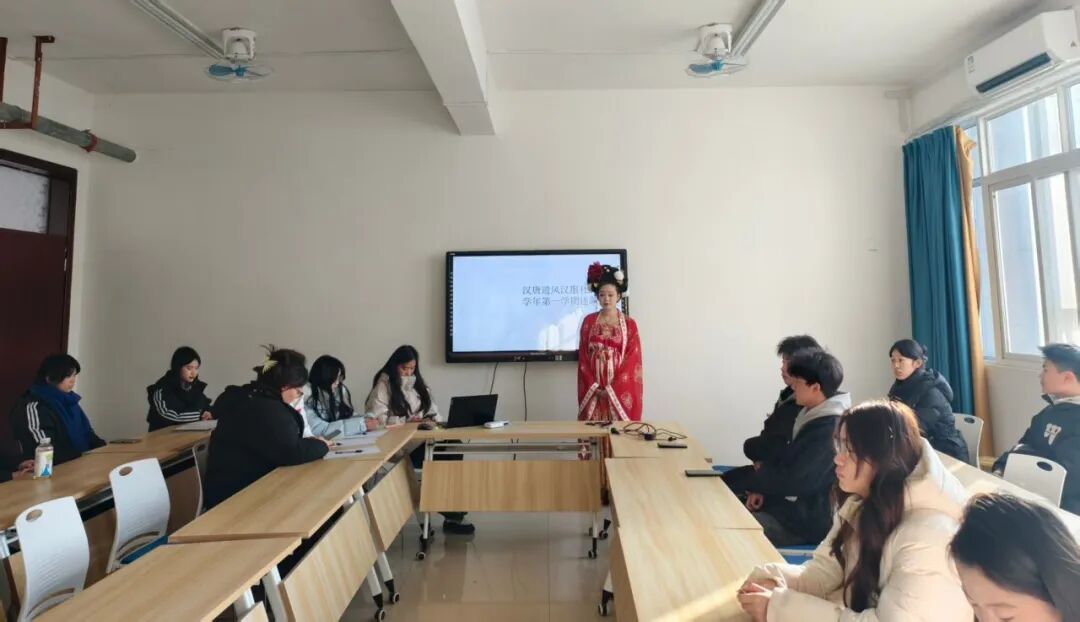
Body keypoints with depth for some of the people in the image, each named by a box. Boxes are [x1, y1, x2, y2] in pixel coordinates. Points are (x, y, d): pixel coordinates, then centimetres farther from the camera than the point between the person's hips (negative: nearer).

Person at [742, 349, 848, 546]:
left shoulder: (830, 429, -24)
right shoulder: (813, 415, 7)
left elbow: (796, 480, -25)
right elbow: (785, 457, 12)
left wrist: (754, 483, -10)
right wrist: (761, 487, -2)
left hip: (809, 521, -9)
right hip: (796, 504, 9)